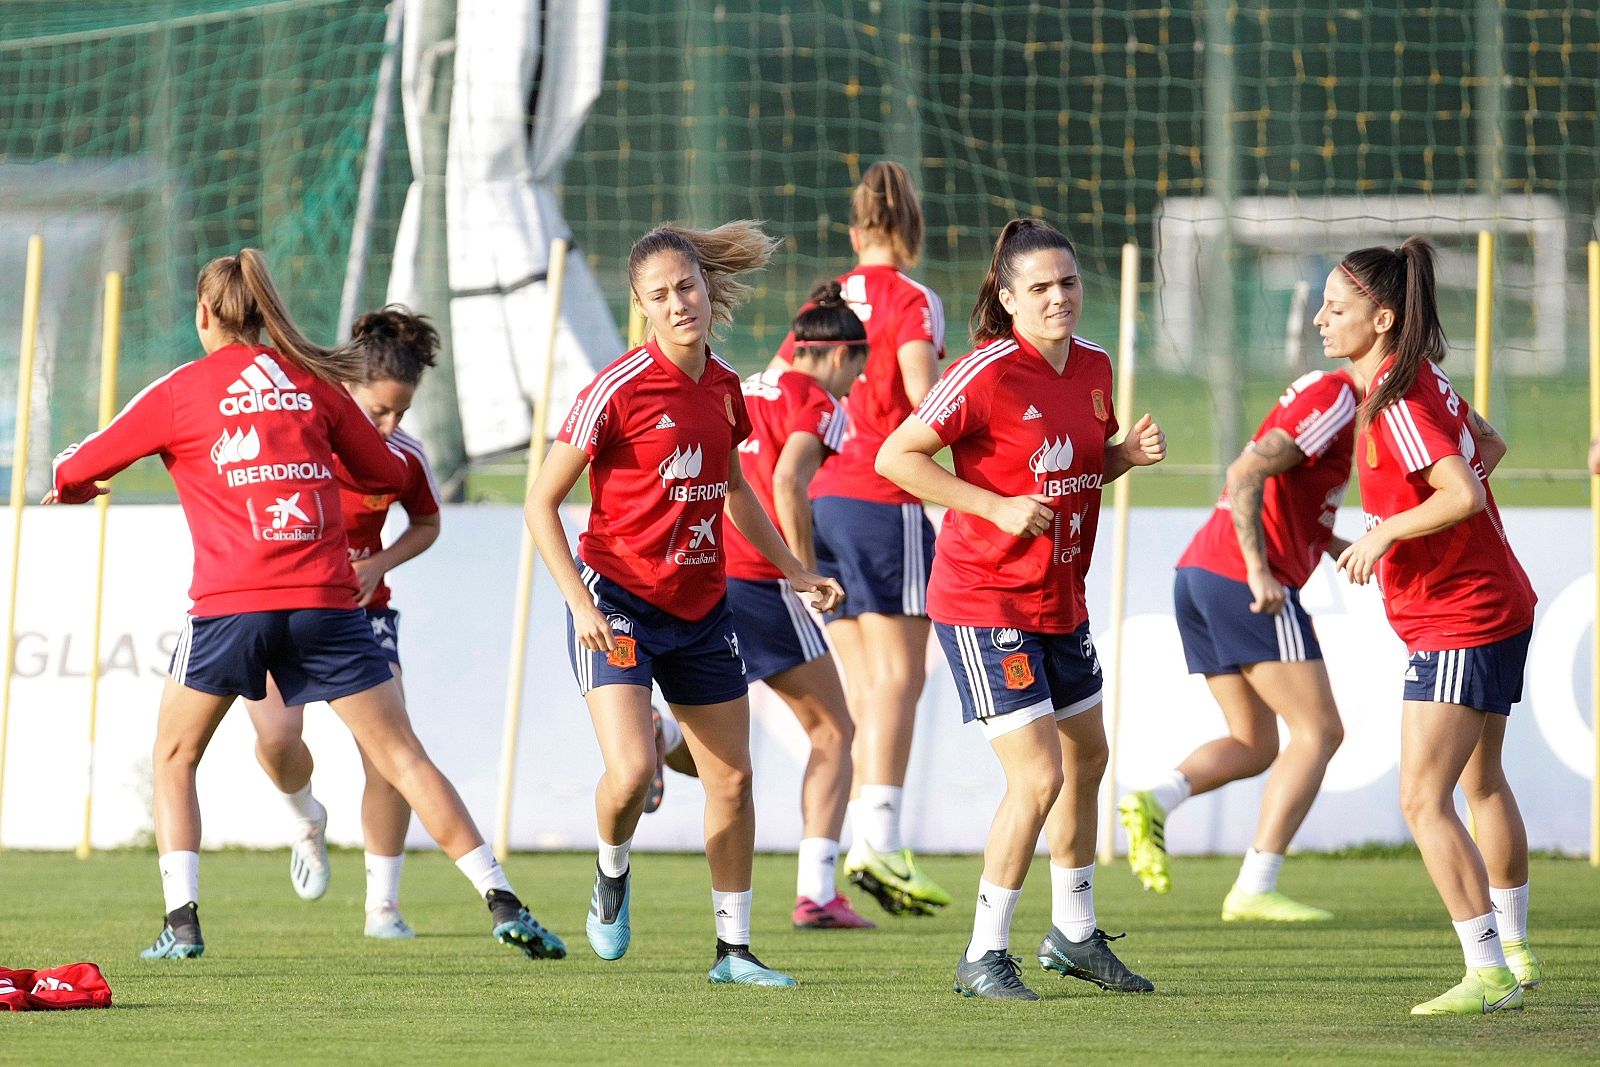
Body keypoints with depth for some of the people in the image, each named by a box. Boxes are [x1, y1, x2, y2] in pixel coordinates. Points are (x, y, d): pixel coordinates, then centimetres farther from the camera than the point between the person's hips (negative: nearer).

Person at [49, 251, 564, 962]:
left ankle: (181, 922, 4)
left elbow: (74, 470, 11)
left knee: (174, 757, 17)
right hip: (325, 600, 2)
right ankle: (502, 902, -4)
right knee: (401, 756, 4)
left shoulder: (179, 391, 6)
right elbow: (388, 473, 20)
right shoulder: (311, 382, 12)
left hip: (230, 604, -2)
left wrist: (70, 488, 36)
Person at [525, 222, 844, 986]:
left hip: (702, 607, 6)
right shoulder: (618, 390, -16)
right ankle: (612, 874, 12)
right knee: (633, 768, -22)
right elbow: (542, 502, -12)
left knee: (731, 778, 7)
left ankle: (734, 948, 20)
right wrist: (581, 603, -21)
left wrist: (796, 573, 22)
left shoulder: (724, 386, 3)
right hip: (617, 601, -6)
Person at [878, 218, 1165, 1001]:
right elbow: (895, 457, -19)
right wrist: (997, 506, -24)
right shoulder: (987, 375, -19)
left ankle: (1074, 936, 39)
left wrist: (1130, 454, -3)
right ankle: (984, 957, -2)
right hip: (984, 603, -8)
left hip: (1059, 602, 8)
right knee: (1038, 776, -14)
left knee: (1087, 759, 20)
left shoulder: (1093, 367, 3)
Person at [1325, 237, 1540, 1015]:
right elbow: (1487, 448, 21)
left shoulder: (1397, 401, -21)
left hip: (1458, 623, -11)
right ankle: (1514, 950, 36)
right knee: (1481, 781, 23)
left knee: (1423, 800, -11)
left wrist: (1385, 535, -22)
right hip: (1496, 607, 11)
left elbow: (1464, 493, -30)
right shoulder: (1423, 379, 7)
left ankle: (1488, 972, -10)